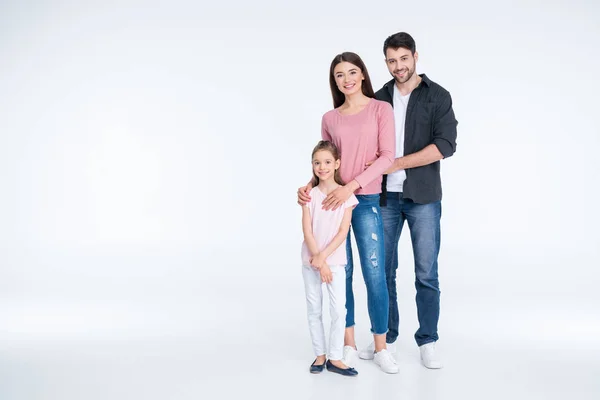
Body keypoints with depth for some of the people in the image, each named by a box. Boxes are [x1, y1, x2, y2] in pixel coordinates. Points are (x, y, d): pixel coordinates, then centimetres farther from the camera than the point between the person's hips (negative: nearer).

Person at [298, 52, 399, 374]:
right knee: (341, 272, 7)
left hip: (366, 201, -2)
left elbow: (387, 156, -9)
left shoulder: (381, 109, 0)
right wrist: (309, 186, -7)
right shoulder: (329, 118, 9)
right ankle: (348, 344, 20)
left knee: (375, 275, -2)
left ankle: (380, 347, 14)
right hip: (332, 200, 3)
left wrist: (352, 186, -17)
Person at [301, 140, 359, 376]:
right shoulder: (310, 195, -1)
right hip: (311, 261, 1)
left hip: (335, 261, -1)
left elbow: (343, 231, -9)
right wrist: (318, 262, -13)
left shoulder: (346, 195, -3)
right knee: (314, 310, 9)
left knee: (339, 310, -4)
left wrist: (323, 257, -16)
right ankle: (320, 355, 21)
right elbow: (307, 232, -6)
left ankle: (335, 358, 9)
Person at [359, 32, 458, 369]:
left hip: (423, 198, -3)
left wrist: (395, 163, -18)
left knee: (426, 273, 3)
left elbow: (445, 145, -14)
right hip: (385, 197, 3)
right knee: (383, 270, 8)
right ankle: (386, 337, 24)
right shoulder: (379, 99, 8)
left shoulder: (438, 96, -2)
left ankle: (428, 341, 18)